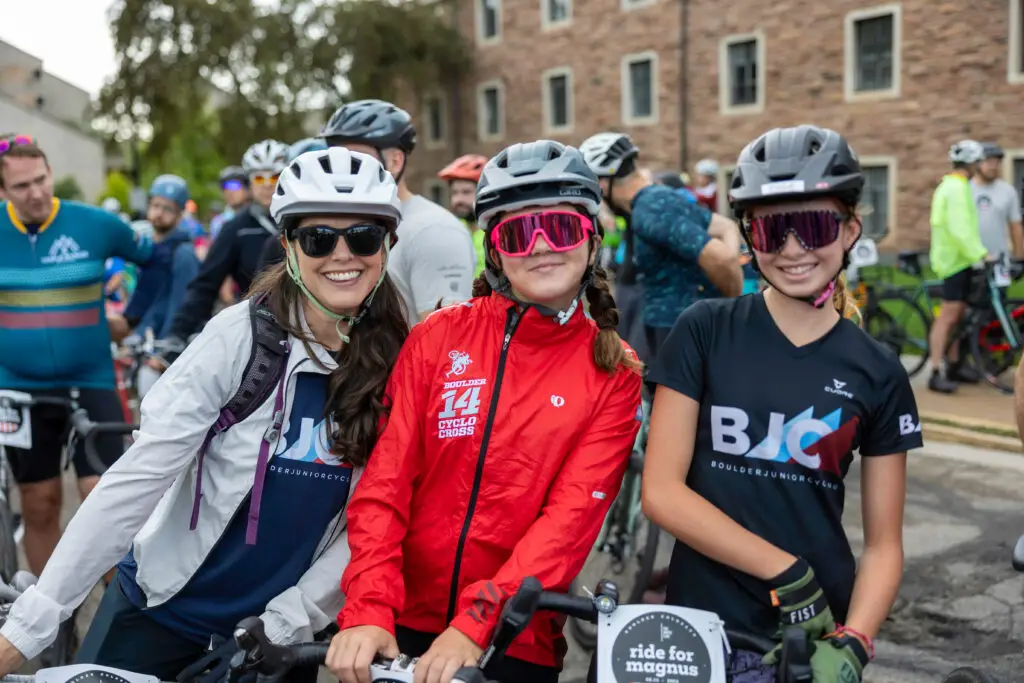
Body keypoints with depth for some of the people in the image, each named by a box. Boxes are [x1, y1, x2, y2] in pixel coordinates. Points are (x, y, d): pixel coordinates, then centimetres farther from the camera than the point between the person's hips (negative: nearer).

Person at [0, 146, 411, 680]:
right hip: (162, 604, -1)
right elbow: (140, 474, -19)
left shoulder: (398, 364, -10)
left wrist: (287, 620, -13)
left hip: (278, 623, 2)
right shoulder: (242, 334, -16)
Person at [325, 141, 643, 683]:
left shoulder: (613, 373, -4)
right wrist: (368, 608, -17)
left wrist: (476, 623, -22)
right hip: (401, 626, 1)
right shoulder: (440, 336, -2)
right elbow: (385, 480, -6)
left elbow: (574, 513, -13)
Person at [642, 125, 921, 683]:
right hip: (701, 624, -1)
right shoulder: (705, 332, -7)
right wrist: (785, 571, -17)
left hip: (818, 629, 1)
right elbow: (661, 492, -11)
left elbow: (883, 544, 1)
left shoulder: (878, 374, -2)